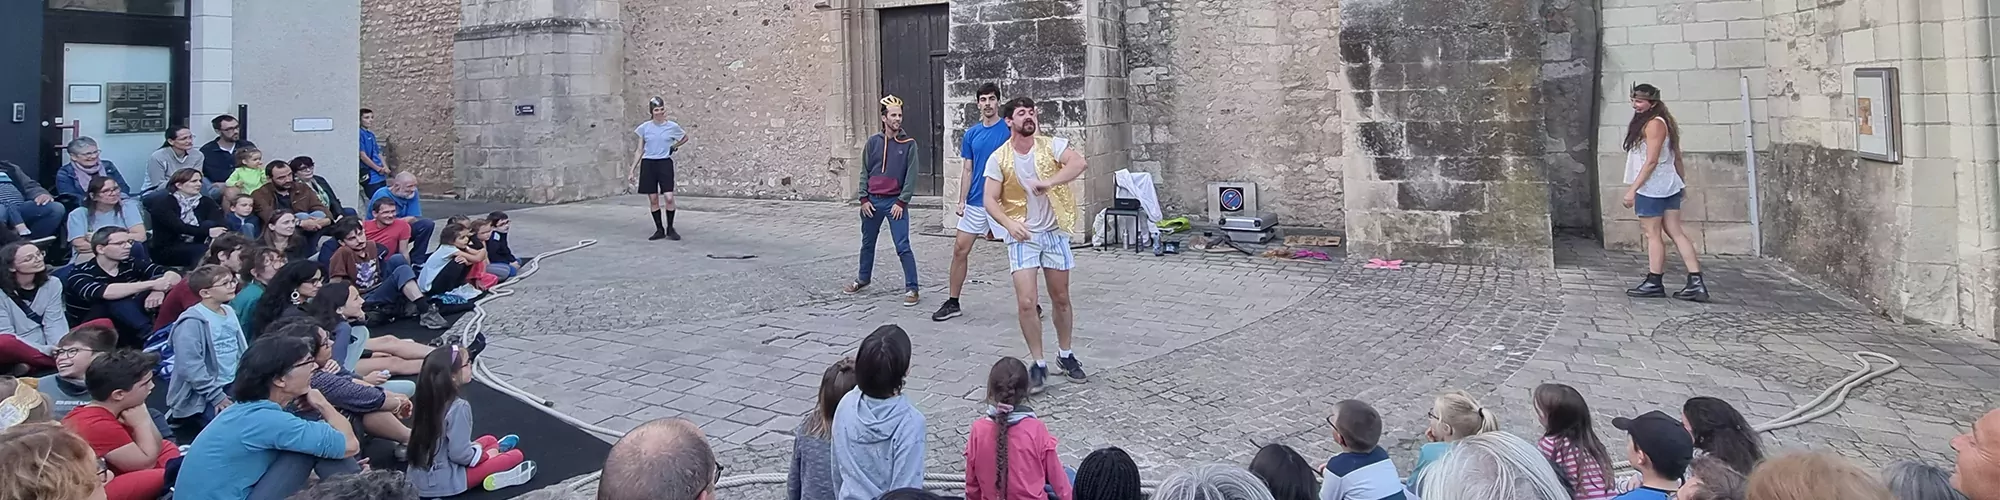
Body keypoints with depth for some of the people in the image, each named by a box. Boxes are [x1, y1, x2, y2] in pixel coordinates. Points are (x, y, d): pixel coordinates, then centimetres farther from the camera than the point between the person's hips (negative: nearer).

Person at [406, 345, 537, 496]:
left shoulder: (430, 399, 2)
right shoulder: (459, 407, -24)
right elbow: (459, 454, -25)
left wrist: (478, 449, 13)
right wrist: (485, 455, -7)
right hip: (444, 482, -9)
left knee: (490, 440, 25)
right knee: (516, 455, 1)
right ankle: (495, 476, -7)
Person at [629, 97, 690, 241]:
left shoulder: (672, 126, 0)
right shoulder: (645, 127, 2)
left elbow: (685, 137, 20)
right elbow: (640, 150, 8)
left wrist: (674, 146, 5)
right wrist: (633, 169, 4)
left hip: (665, 164, -1)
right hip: (648, 164, 1)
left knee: (669, 197, -10)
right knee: (653, 199, 3)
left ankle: (670, 229, 6)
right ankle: (659, 229, 14)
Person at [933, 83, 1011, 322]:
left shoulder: (1009, 129, -5)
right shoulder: (971, 134, 8)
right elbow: (968, 170, 11)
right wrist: (962, 200, 4)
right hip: (975, 203, 5)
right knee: (960, 250, 6)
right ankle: (953, 303, 17)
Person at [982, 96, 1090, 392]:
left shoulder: (1051, 146, -6)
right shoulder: (999, 159, -5)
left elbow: (1078, 162, -23)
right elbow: (990, 200, -6)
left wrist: (1049, 182, -37)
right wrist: (1009, 223, -25)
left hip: (1054, 232, 1)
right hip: (1022, 237, -1)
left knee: (1061, 298, 11)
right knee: (1026, 303, -9)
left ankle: (1065, 356, 31)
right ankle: (1038, 363, 5)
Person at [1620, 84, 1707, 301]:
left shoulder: (1654, 124, -13)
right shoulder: (1662, 122, 16)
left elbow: (1651, 161, -18)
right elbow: (1676, 156, 18)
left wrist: (1632, 189, -19)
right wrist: (1681, 183, 23)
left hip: (1652, 187, -9)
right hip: (1668, 186, 9)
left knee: (1652, 233, -2)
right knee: (1676, 232, 4)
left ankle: (1654, 283, 3)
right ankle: (1696, 283, -1)